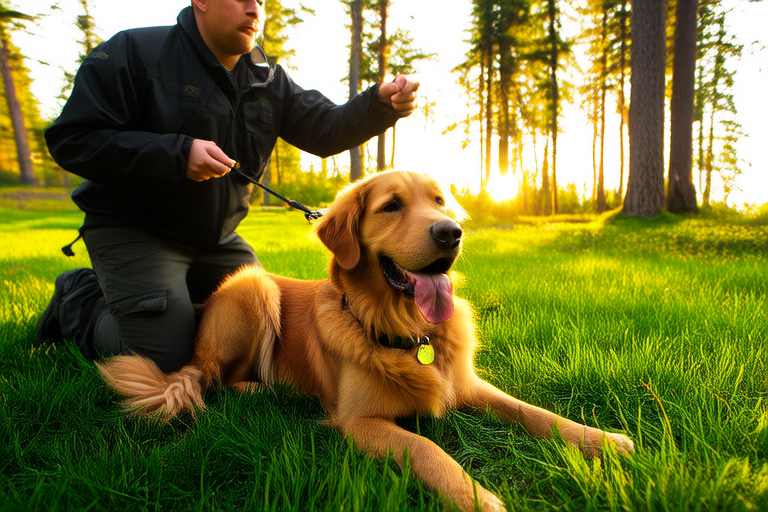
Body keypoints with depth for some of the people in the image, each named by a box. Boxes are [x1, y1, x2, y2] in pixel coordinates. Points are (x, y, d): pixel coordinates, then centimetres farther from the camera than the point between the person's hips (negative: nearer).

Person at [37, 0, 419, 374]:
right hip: (132, 229, -6)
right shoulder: (134, 53, -13)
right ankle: (81, 302, 13)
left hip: (217, 238, 6)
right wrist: (177, 154, -29)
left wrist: (381, 103, -20)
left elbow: (325, 130, -1)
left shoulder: (268, 79, 5)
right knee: (163, 358, -14)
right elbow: (71, 140, -18)